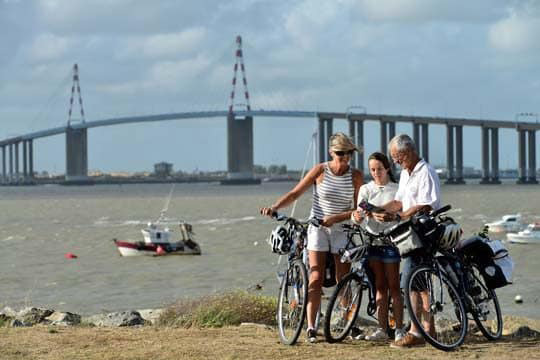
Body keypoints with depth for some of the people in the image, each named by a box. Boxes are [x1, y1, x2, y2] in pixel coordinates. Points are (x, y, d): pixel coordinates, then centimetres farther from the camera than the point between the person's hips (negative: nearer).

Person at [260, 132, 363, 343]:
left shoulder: (356, 176, -3)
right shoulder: (320, 171, -6)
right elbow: (294, 193, -5)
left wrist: (334, 218, -19)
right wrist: (274, 207, -19)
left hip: (342, 230, 1)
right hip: (317, 229, -1)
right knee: (316, 279, -8)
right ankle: (311, 328, -9)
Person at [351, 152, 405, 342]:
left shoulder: (396, 189, 1)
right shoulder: (366, 189, 10)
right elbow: (360, 212, -2)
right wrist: (357, 216, -26)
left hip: (390, 242, -3)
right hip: (372, 241, 3)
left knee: (393, 287, -4)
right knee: (379, 287, 7)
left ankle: (399, 329, -1)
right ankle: (382, 329, 10)